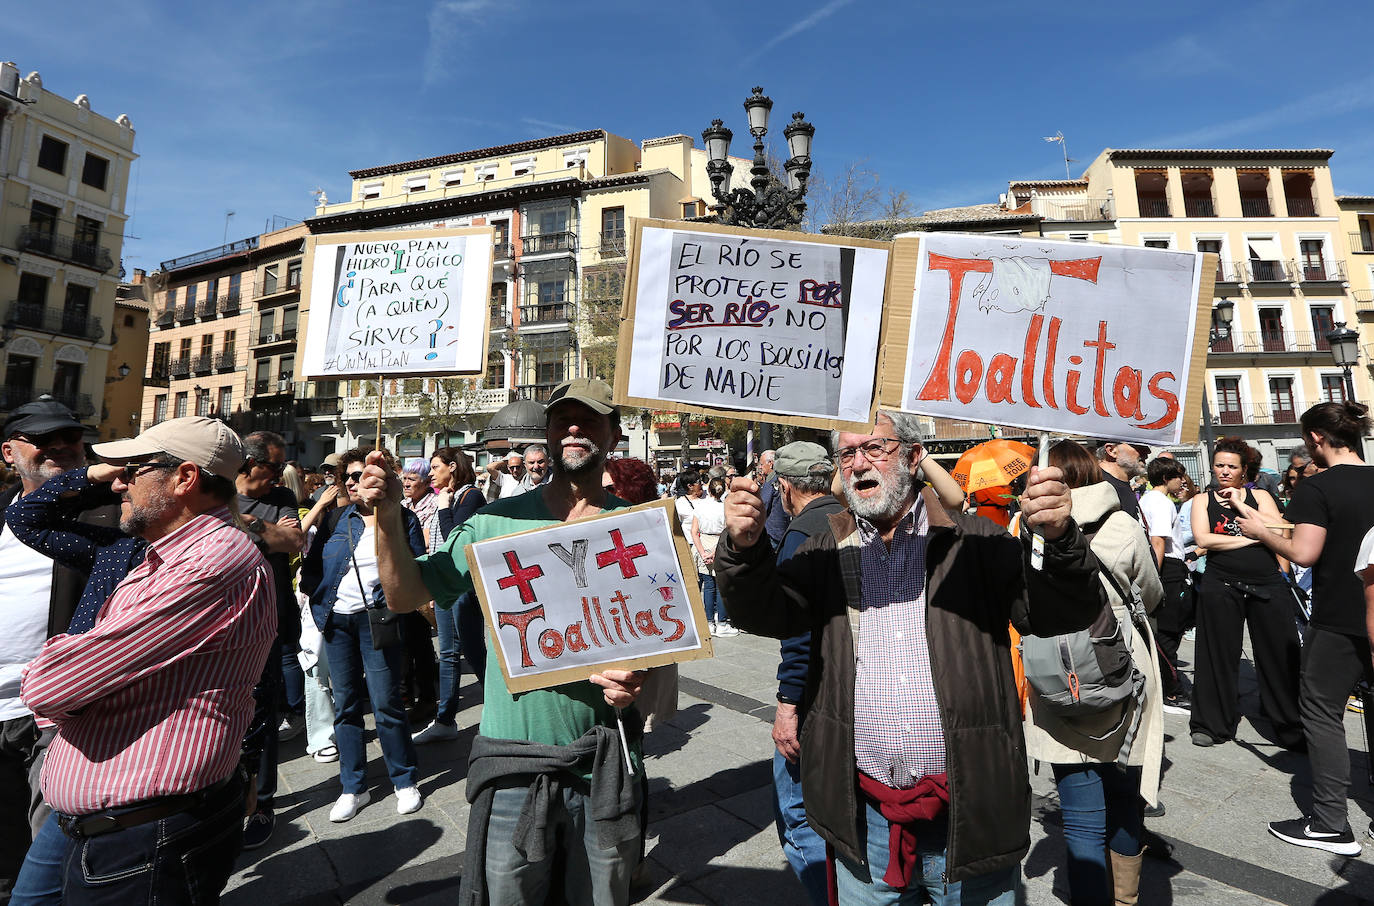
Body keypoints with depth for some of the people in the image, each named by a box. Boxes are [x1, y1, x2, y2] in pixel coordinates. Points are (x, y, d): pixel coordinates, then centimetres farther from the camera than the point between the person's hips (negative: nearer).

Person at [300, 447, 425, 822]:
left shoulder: (403, 519, -1)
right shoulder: (337, 519, 9)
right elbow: (310, 566, 13)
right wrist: (318, 594, -2)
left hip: (378, 618, -4)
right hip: (337, 619, 4)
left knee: (386, 702, -1)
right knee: (345, 704, 12)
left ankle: (405, 782, 18)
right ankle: (353, 787, 27)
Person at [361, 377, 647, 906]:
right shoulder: (498, 521, -3)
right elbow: (405, 596, 0)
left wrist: (637, 674, -20)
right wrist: (388, 518, -15)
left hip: (604, 767, 1)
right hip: (512, 765, 0)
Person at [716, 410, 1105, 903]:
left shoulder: (976, 542, -2)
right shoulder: (826, 552, 2)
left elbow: (1061, 614, -8)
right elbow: (765, 613, -7)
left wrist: (1059, 539, -28)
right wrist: (744, 548, -26)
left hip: (970, 808, -1)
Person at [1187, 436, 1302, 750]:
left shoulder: (1259, 496, 10)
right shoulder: (1203, 500, 7)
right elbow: (1203, 539, -8)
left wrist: (1239, 504, -9)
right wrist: (1251, 538, -10)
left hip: (1268, 585, 1)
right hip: (1222, 586, -1)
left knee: (1282, 656, 3)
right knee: (1219, 656, 7)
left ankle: (1294, 728, 18)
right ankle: (1211, 724, 18)